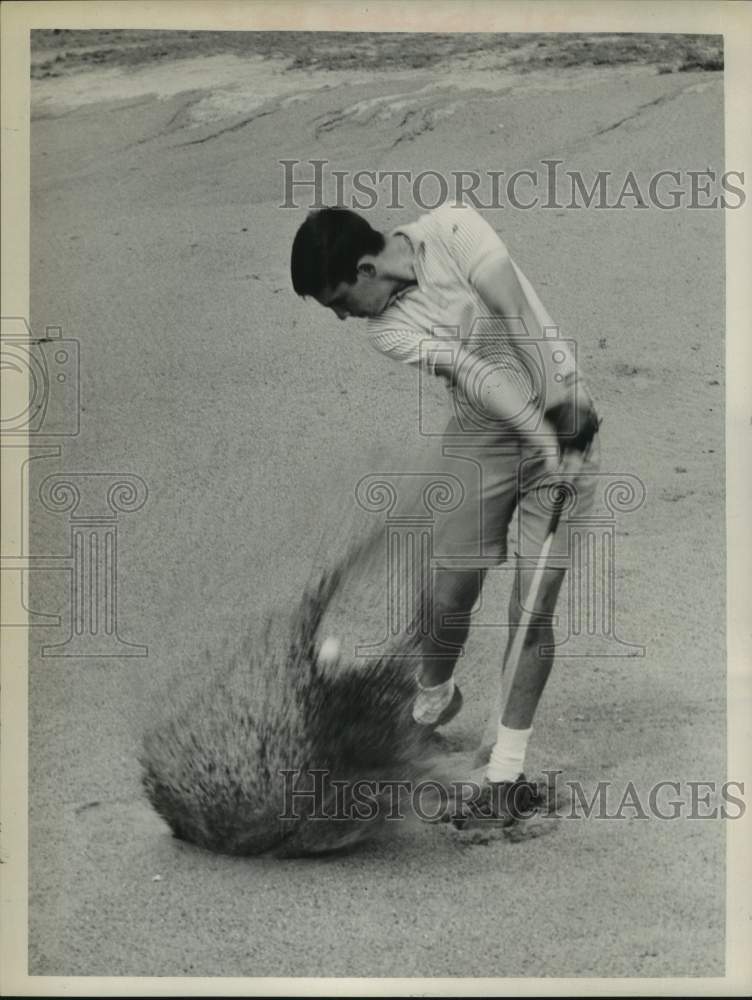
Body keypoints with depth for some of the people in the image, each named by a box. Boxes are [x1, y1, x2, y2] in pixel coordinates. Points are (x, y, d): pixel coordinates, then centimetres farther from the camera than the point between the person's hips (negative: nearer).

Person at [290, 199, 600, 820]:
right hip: (484, 441, 3)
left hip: (564, 418, -2)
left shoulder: (452, 228, -11)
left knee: (534, 611, -4)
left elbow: (520, 321, -18)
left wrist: (565, 400, -24)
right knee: (452, 596, 2)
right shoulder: (387, 331, -6)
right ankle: (433, 699, 33)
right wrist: (540, 434, -29)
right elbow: (470, 370, -20)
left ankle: (508, 762, 7)